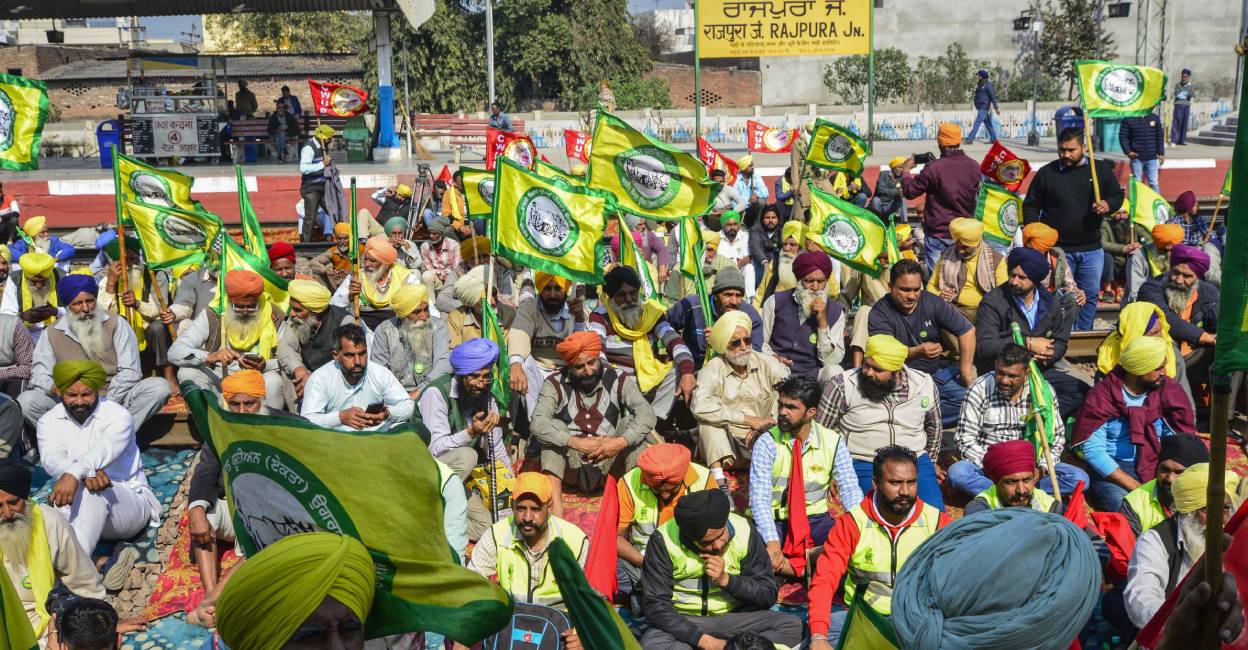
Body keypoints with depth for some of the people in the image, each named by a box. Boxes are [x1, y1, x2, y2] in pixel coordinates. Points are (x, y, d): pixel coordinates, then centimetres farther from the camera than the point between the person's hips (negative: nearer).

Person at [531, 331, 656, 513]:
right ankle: (555, 510, -34)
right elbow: (537, 424, -21)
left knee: (631, 423, -19)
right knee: (555, 427, -24)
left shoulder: (618, 380, -3)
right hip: (572, 468, 0)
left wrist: (621, 442, -29)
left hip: (610, 466, 0)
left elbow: (647, 414, -14)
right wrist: (577, 443, -29)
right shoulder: (555, 384, -6)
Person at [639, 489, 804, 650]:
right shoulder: (664, 540, -16)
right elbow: (655, 603, -15)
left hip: (735, 617, 2)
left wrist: (726, 579, -21)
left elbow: (768, 595, -4)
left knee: (792, 626, -21)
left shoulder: (745, 533, -10)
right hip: (684, 621, -1)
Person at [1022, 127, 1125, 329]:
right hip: (1057, 249, -2)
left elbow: (1118, 195, 11)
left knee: (1090, 295, 9)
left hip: (1091, 249, 2)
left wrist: (1108, 205, -12)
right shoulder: (1046, 173, 0)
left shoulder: (1101, 169, 3)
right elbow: (1030, 206, 6)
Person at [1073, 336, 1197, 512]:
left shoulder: (1168, 390, 0)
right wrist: (1135, 486, -20)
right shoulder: (1101, 396, -10)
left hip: (1156, 465, 4)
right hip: (1113, 469, -4)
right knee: (1121, 502, -33)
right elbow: (1093, 451, -14)